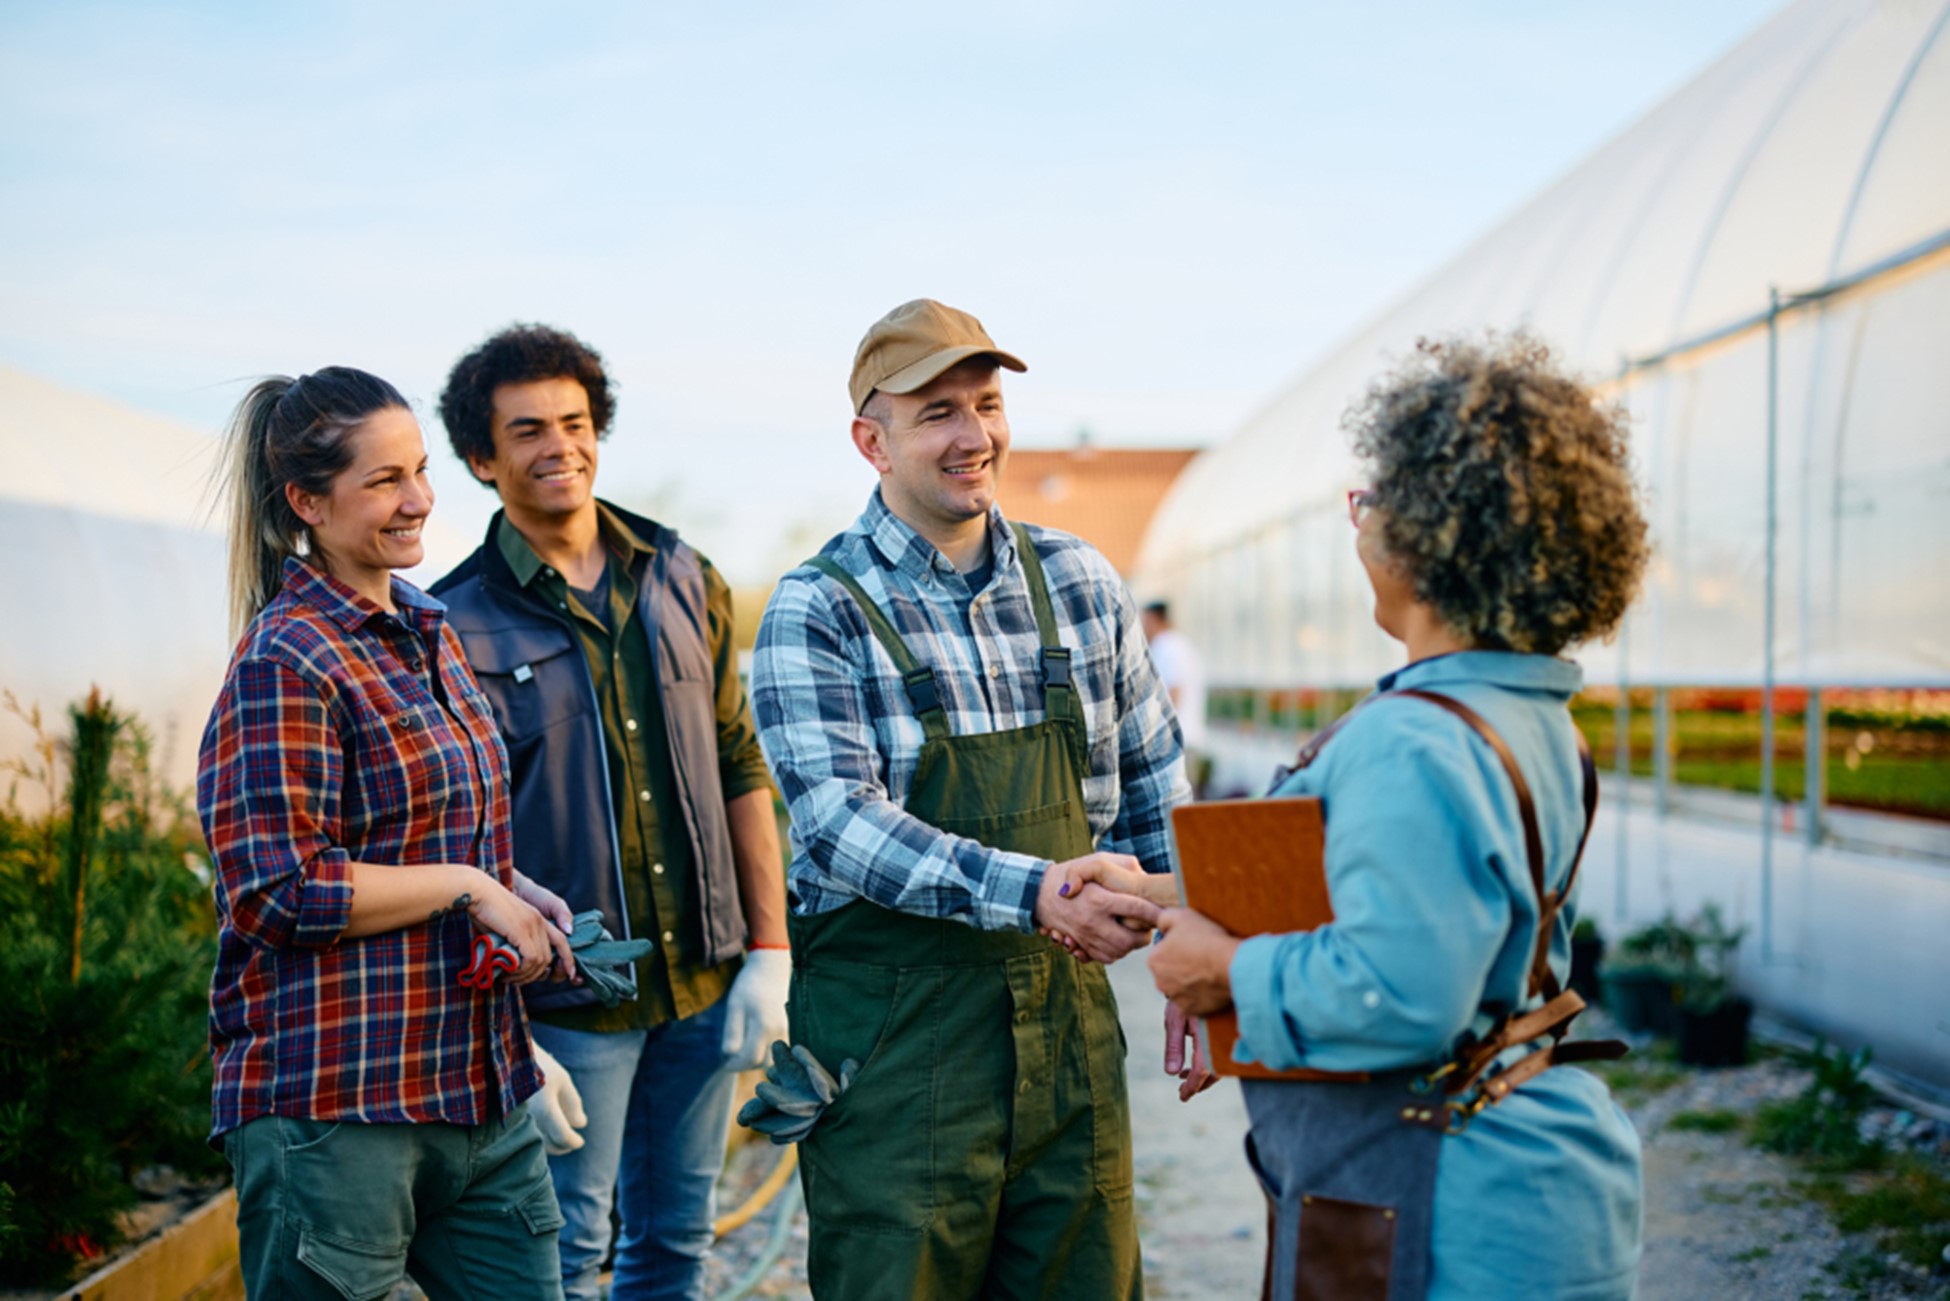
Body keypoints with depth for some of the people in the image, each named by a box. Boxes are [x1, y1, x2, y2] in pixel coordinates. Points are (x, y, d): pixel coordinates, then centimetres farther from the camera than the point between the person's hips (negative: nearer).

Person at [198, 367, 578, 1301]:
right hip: (335, 1108, -8)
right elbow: (278, 893, -19)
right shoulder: (286, 663, -13)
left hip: (478, 1091, 8)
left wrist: (520, 894, 8)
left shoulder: (426, 636, 15)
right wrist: (467, 886, -15)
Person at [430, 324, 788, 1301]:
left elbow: (739, 770, 9)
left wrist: (769, 952, 4)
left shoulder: (684, 582, 6)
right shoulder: (455, 624, -7)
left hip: (705, 986, 4)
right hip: (566, 1001, -4)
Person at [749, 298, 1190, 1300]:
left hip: (1067, 1006, 4)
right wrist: (1031, 890, -32)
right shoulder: (817, 611, -7)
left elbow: (1152, 785, 15)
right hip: (896, 1026, -4)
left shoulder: (1078, 583, 7)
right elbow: (838, 823, -20)